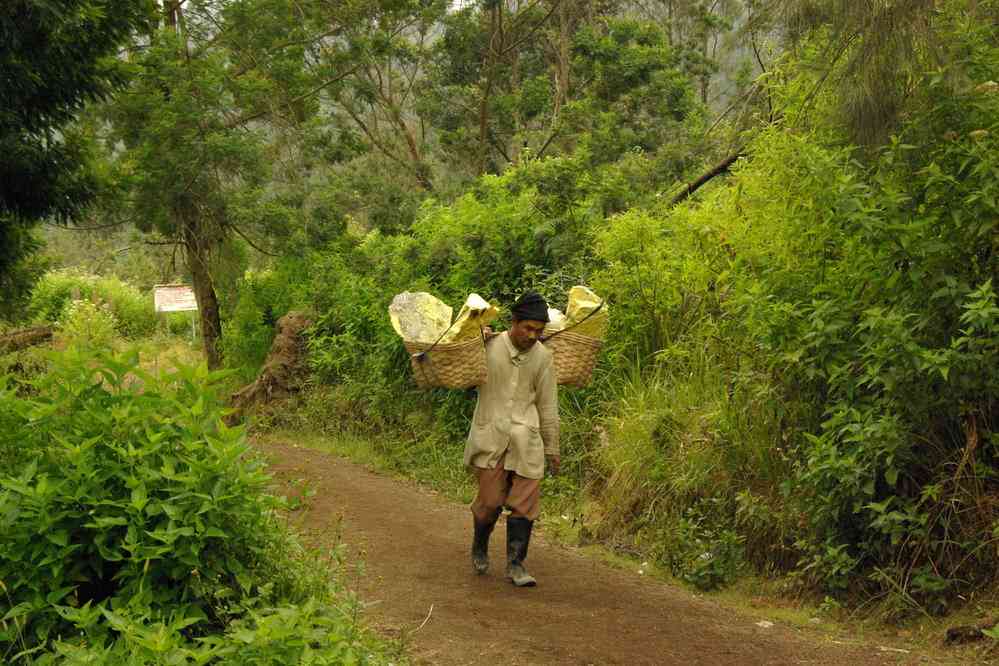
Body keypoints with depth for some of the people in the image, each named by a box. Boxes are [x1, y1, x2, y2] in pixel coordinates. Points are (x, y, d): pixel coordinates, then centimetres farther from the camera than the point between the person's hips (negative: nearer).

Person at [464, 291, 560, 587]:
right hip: (491, 437, -2)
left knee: (524, 504, -2)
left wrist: (552, 448, 13)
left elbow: (547, 405, 10)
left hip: (526, 440, 2)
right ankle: (479, 547, 28)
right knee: (490, 500, -2)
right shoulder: (488, 346, -3)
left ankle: (516, 565, 10)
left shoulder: (543, 357, 2)